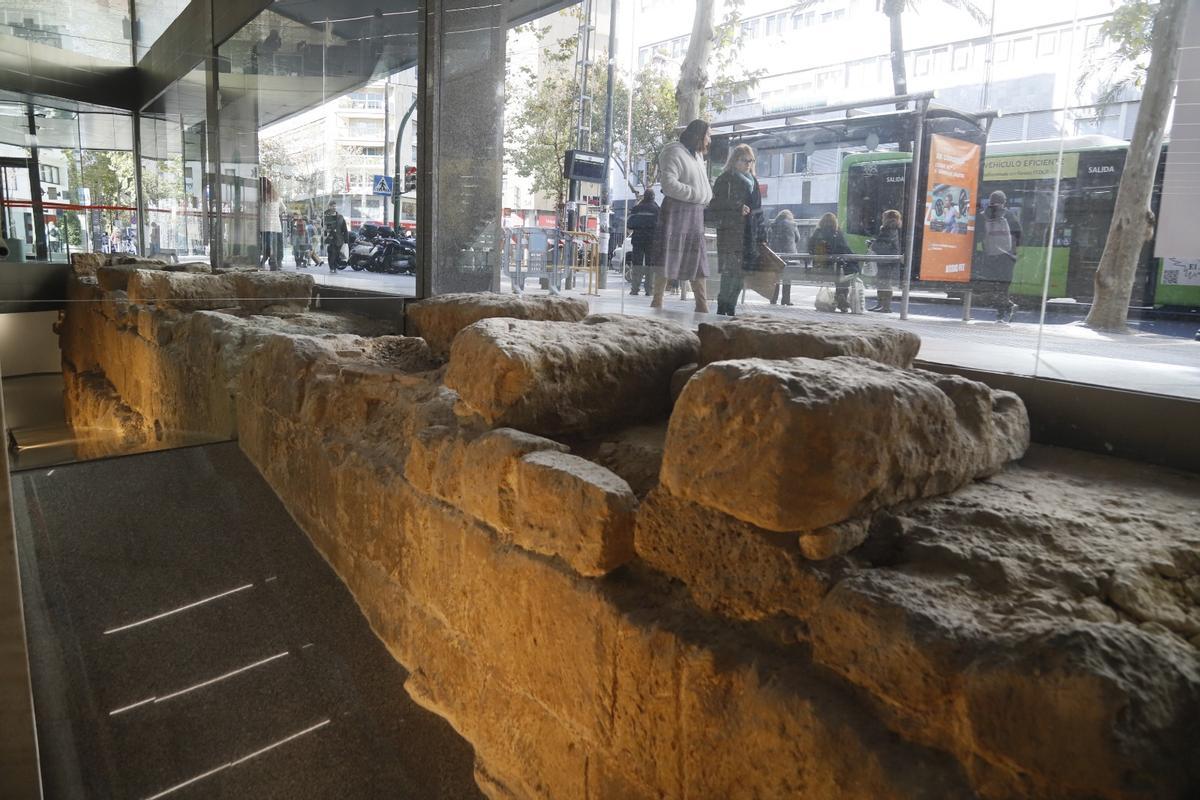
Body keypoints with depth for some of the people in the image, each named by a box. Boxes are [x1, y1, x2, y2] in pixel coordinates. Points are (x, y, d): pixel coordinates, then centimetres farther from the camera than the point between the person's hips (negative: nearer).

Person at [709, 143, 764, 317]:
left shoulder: (753, 182, 19)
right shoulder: (725, 180, -1)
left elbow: (757, 211, 22)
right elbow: (715, 207, -9)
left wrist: (760, 235, 16)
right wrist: (738, 209, -19)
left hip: (748, 236, 7)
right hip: (730, 233, -7)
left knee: (741, 272, 6)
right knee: (731, 270, -12)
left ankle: (730, 308, 14)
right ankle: (722, 308, -6)